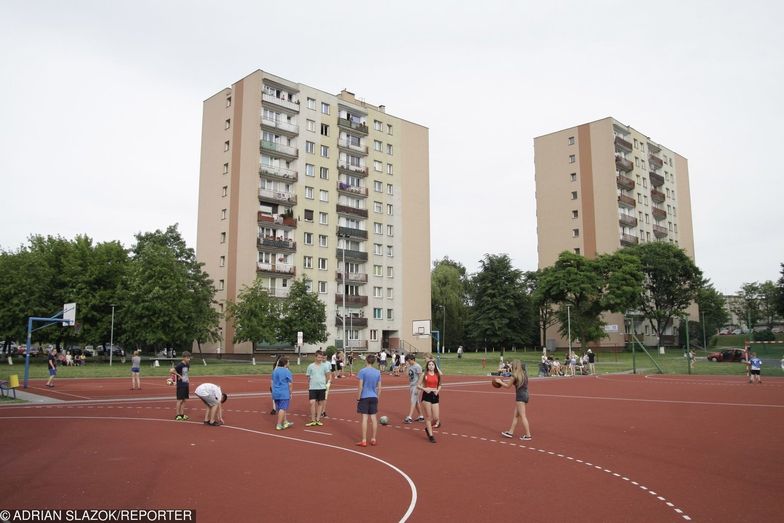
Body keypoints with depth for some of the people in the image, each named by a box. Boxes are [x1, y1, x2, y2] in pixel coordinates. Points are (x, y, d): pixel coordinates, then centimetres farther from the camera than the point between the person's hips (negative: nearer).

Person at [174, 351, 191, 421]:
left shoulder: (187, 365, 8)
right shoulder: (180, 365, -15)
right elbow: (173, 371, -23)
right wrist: (179, 375, -16)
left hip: (186, 384, 7)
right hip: (180, 385, -7)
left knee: (184, 400, 10)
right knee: (180, 400, -3)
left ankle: (182, 414, 16)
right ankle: (178, 415, 5)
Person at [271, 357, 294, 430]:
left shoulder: (275, 371, 11)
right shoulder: (287, 371, -10)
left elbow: (272, 382, 17)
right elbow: (290, 383, -8)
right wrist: (290, 393, 2)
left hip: (275, 393, 8)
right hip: (284, 393, -8)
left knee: (280, 409, 15)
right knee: (282, 409, -3)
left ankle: (285, 422, 27)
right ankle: (279, 425, -3)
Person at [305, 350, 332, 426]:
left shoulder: (325, 366, 1)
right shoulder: (310, 366, 1)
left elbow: (328, 376, 11)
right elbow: (308, 378, 10)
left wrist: (324, 383, 8)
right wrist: (308, 387, 12)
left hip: (322, 388, 1)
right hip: (312, 388, -1)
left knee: (320, 403, 7)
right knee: (312, 403, -10)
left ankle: (318, 420, 16)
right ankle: (313, 421, -2)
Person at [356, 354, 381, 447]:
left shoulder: (362, 371, -9)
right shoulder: (378, 372, 4)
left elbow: (360, 386, -11)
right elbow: (379, 388, 7)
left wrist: (358, 398, -3)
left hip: (364, 397, -4)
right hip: (374, 397, 4)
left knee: (365, 418, -2)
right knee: (374, 418, 8)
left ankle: (364, 441, 0)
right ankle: (373, 439, 16)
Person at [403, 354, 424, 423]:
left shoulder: (418, 367, -13)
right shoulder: (410, 366, 10)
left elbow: (420, 378, -15)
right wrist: (409, 386, 16)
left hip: (416, 386, -8)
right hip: (411, 386, 8)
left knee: (413, 401, -10)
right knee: (416, 402, 13)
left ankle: (409, 418, -13)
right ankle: (421, 416, 22)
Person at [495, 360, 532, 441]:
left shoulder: (515, 375, -13)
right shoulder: (523, 374, 10)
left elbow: (508, 386, -3)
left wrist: (500, 382, 11)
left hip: (520, 396, -9)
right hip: (525, 395, 9)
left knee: (522, 416, -6)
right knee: (516, 415, 15)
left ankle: (528, 435, -6)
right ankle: (510, 432, 22)